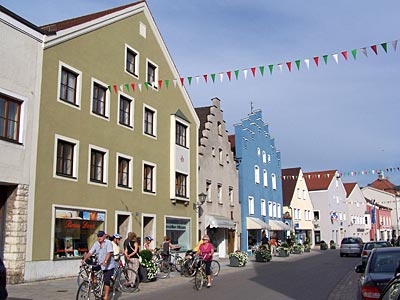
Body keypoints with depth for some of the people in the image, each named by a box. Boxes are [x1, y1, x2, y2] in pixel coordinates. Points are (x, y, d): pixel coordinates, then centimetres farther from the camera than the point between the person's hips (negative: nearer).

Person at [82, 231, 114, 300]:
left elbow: (109, 253, -21)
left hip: (108, 266, -5)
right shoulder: (96, 244, 7)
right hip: (100, 266, 5)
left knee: (106, 281, -8)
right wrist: (84, 259, -13)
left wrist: (105, 261, -35)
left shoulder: (108, 243, -9)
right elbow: (90, 252, 2)